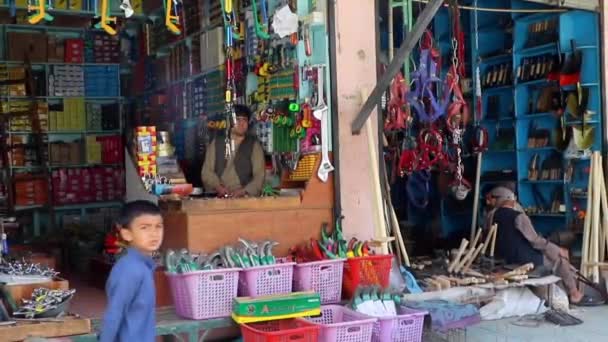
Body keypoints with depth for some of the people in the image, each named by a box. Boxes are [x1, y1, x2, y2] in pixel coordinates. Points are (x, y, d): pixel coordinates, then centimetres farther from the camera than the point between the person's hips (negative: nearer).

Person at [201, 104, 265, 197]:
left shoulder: (254, 145, 8)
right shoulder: (216, 143, 13)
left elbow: (259, 176, 0)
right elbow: (207, 171, 8)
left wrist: (243, 191, -15)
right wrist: (218, 187, -9)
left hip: (244, 198, -2)